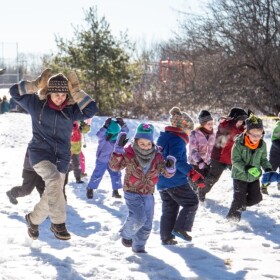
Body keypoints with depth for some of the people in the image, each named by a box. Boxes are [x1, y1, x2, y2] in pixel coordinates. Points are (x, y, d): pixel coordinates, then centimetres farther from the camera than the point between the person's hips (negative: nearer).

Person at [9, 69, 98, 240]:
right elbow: (15, 91, 2)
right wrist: (36, 85, -8)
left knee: (52, 194, 9)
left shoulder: (71, 110, 3)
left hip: (61, 158, 4)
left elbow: (91, 109, -9)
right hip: (40, 153, -4)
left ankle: (33, 219, 39)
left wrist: (76, 91, -10)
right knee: (54, 180, -33)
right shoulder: (37, 104, -1)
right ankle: (58, 223, -29)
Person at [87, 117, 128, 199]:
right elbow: (99, 134, -41)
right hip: (102, 160, -4)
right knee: (97, 175, -1)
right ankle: (90, 189, 18)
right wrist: (105, 126, -51)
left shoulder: (118, 136, -7)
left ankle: (115, 191, 20)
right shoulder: (103, 137, -20)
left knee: (116, 175, 4)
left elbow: (125, 131, -14)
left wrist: (122, 124, -32)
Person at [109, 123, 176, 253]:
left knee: (147, 224, 9)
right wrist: (118, 149, -32)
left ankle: (138, 246, 29)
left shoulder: (157, 156, -2)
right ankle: (126, 234, 6)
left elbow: (166, 173, 4)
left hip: (148, 194, 5)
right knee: (139, 218, -23)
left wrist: (170, 167, -20)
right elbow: (114, 166, -19)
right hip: (132, 192, -5)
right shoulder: (129, 154, -13)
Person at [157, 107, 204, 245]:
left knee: (169, 208, 15)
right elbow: (177, 161, -26)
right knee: (191, 202, 4)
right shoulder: (178, 140, -15)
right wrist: (194, 174, -29)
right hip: (176, 182, -9)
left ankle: (166, 237, 13)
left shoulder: (163, 137, 14)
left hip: (162, 182, 9)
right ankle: (180, 228, -5)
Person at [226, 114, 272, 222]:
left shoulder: (262, 144, -9)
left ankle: (241, 205, 37)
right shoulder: (239, 143, -22)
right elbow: (235, 160, -21)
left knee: (256, 198, 8)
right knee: (239, 199, -5)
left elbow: (263, 159, 5)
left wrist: (268, 169, -13)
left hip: (254, 177, 5)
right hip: (240, 176, -5)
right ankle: (232, 215, 21)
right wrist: (246, 168, -35)